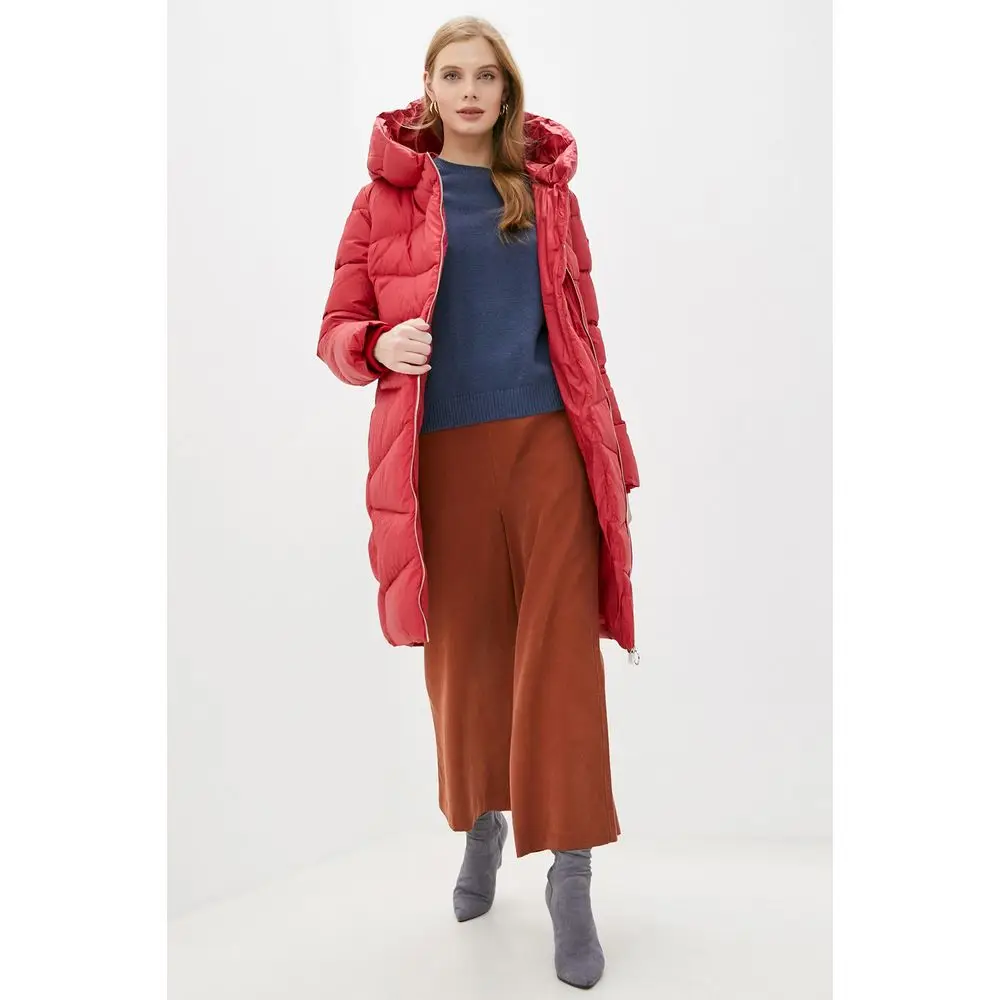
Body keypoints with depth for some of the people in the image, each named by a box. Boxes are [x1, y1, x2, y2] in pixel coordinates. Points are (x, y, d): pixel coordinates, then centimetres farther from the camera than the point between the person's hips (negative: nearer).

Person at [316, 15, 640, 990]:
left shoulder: (548, 188, 12)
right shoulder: (388, 192, 7)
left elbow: (583, 331, 14)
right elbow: (337, 331, 7)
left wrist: (615, 459, 11)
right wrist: (382, 347, -17)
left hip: (549, 444, 1)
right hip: (442, 456, 0)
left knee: (561, 651, -4)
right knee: (464, 653, 9)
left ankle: (569, 877, 5)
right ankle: (480, 826, 33)